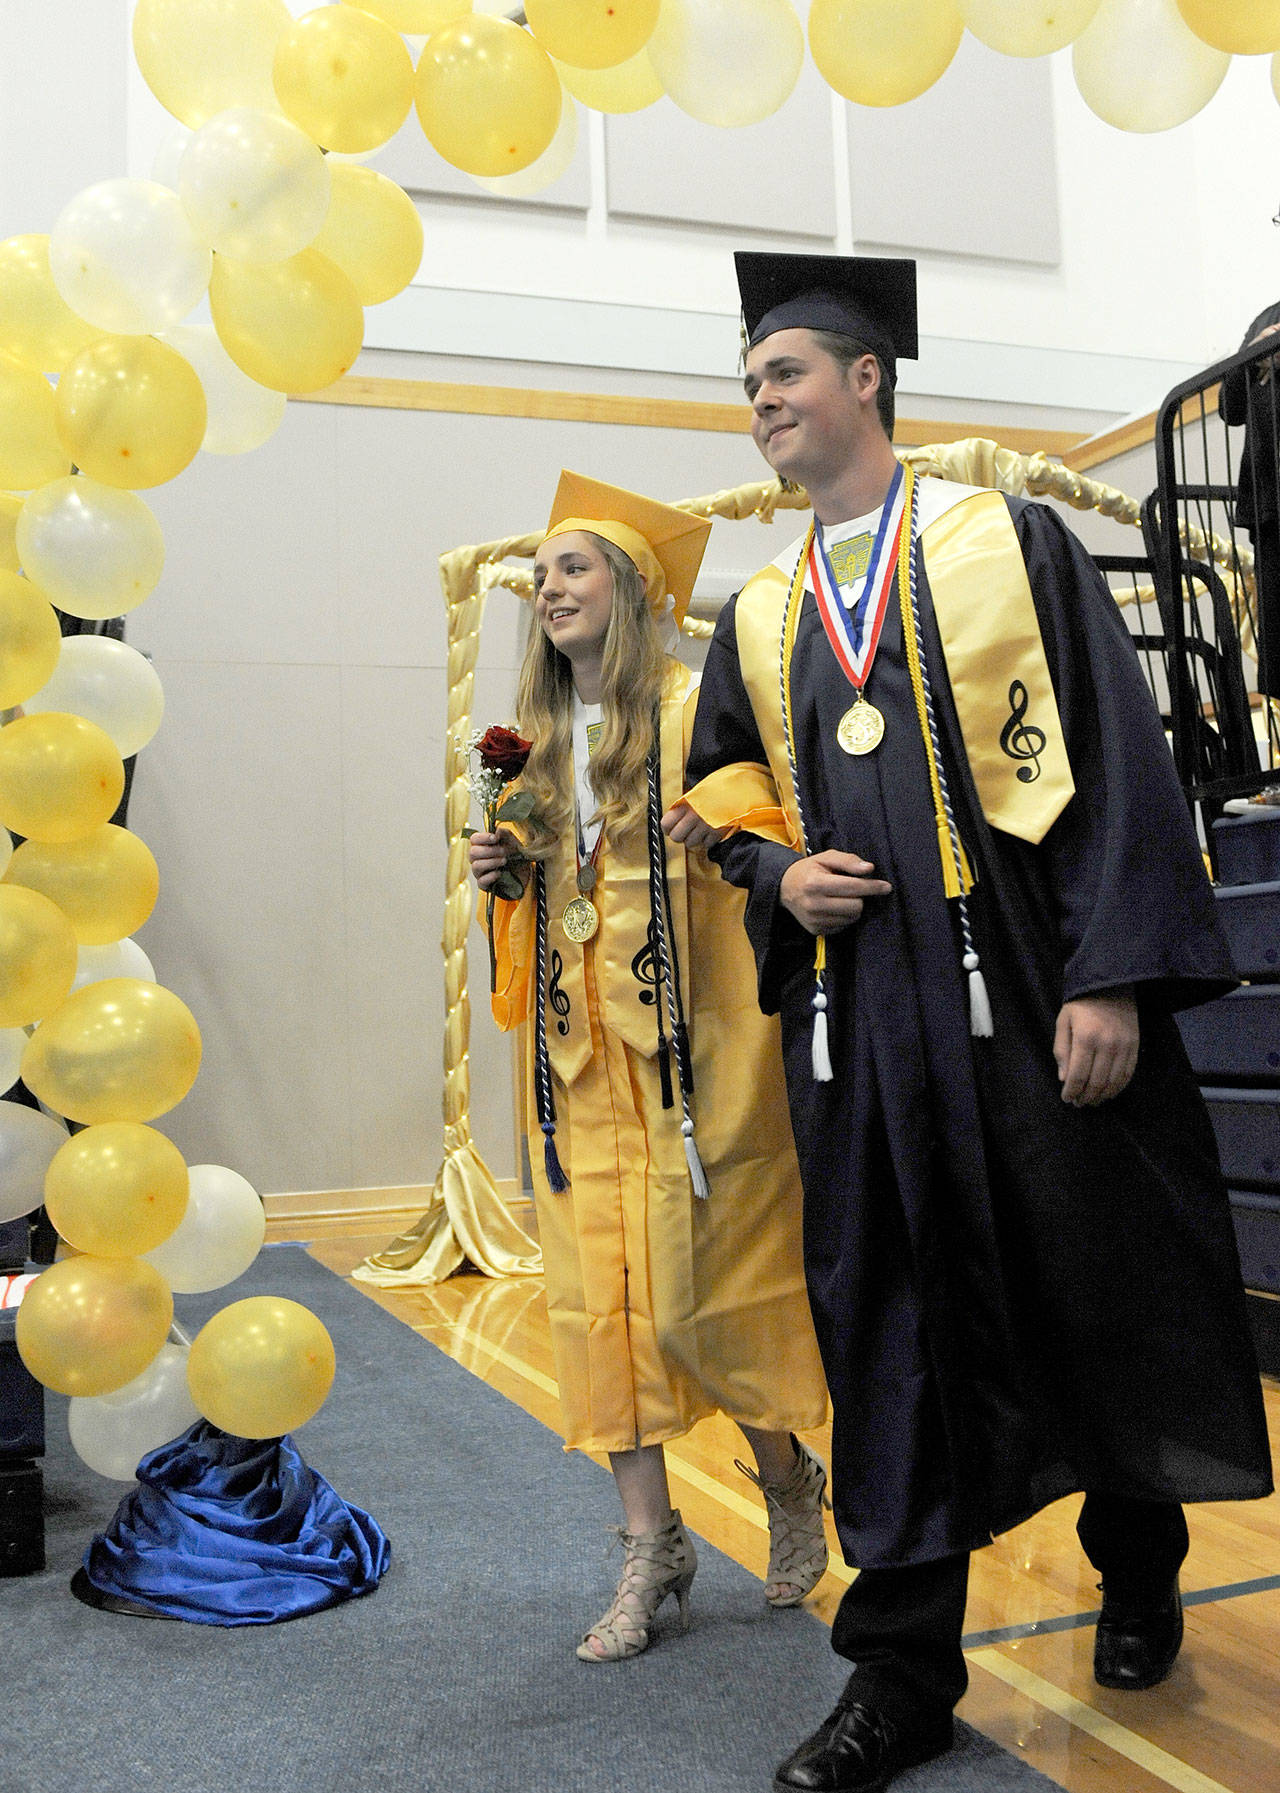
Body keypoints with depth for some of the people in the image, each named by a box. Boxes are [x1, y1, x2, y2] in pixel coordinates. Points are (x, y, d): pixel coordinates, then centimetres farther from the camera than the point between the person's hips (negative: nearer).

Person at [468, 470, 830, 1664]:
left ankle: (788, 1476, 26)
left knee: (696, 1285, -3)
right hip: (582, 1048, 6)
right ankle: (651, 1546, 16)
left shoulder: (691, 707, -3)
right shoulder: (536, 741, 16)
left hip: (686, 1038, -6)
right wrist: (506, 873, 4)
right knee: (598, 1287, 3)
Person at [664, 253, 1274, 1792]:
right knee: (887, 1331, 5)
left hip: (1026, 989, -3)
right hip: (856, 1015, 4)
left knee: (1096, 1289, 8)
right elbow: (722, 791, 22)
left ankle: (1138, 1569, 36)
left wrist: (1111, 975, -15)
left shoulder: (1009, 542, 3)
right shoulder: (760, 613, 15)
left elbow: (1111, 756, -5)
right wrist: (778, 869, -1)